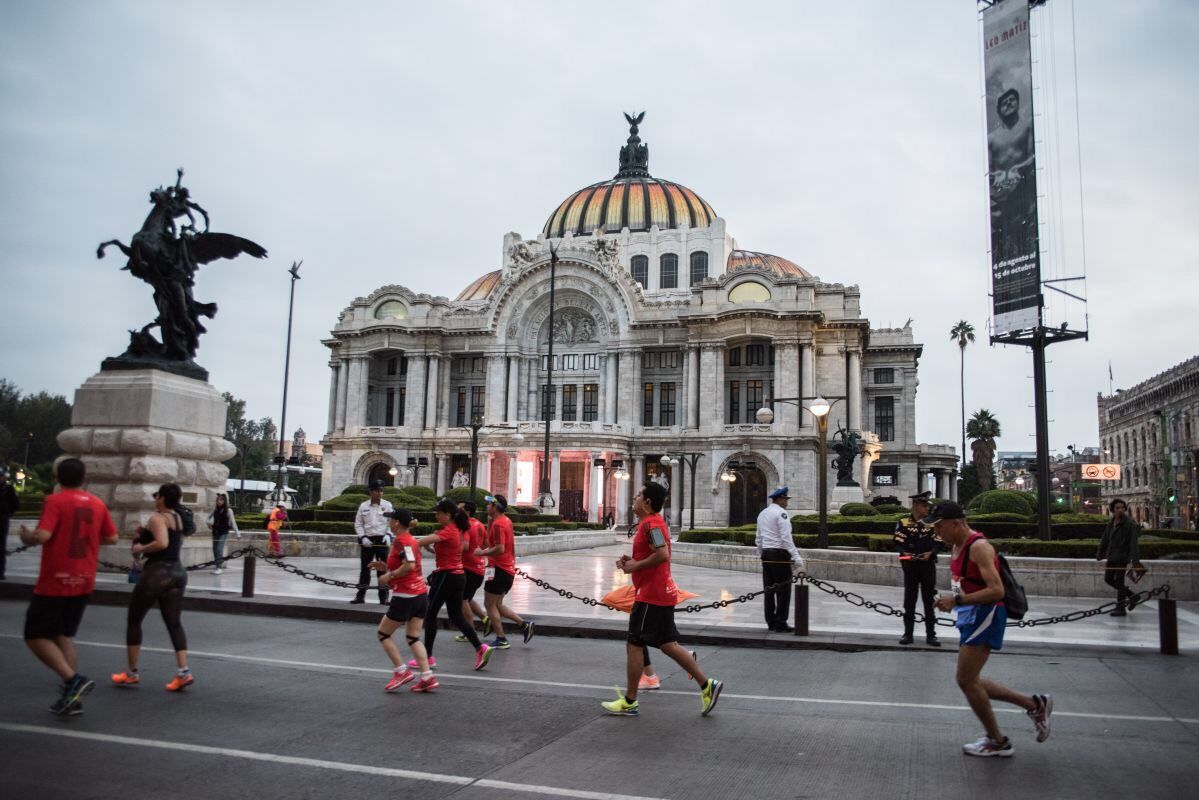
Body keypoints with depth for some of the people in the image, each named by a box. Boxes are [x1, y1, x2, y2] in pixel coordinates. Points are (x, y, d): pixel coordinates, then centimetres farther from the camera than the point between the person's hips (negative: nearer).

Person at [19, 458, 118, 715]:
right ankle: (73, 698, 11)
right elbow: (112, 538, 10)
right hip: (84, 582, 6)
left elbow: (43, 536, -22)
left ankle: (73, 679, -12)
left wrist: (26, 537, -2)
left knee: (36, 637, 6)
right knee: (64, 636, 17)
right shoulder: (97, 504, 5)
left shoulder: (55, 501, -11)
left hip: (54, 583, -6)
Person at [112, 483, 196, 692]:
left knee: (133, 620, 11)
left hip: (157, 572, -7)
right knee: (174, 623, 6)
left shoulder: (157, 518, -12)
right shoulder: (177, 518, 13)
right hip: (177, 571, 7)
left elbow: (162, 543, -29)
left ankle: (132, 673, 17)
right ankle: (183, 672, -6)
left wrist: (140, 548, -13)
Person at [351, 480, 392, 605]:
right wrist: (363, 537, -6)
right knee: (365, 568, 7)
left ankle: (383, 596, 8)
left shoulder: (387, 505, 0)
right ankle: (360, 595, 16)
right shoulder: (364, 506, 3)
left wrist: (388, 535, -11)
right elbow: (358, 524, 6)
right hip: (367, 541, 1)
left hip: (382, 540, -1)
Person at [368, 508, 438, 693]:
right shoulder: (412, 540, 14)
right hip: (421, 594, 9)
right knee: (413, 637, 10)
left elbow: (409, 566, -26)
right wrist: (386, 567, 13)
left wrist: (389, 575, -14)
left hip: (405, 596, -9)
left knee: (383, 634, 7)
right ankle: (428, 678, 2)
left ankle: (401, 671, 2)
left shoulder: (400, 540, -13)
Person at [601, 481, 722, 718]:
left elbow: (662, 555, -29)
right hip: (663, 594, 10)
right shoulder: (655, 521, 15)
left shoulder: (650, 524, -16)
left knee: (634, 645, -1)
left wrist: (635, 566, -18)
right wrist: (632, 559, 10)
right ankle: (707, 685, 15)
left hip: (651, 596, -10)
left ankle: (629, 702, 8)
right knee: (668, 644, 14)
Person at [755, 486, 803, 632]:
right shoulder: (781, 513, -10)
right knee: (784, 589, -4)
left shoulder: (762, 513, 16)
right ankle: (780, 624, -4)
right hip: (780, 554, -8)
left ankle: (771, 623, 14)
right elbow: (786, 537, -18)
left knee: (769, 589, 9)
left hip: (766, 554, 8)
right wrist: (796, 556, -19)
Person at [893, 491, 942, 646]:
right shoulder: (903, 523, -2)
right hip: (910, 565, -1)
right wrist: (906, 554, -20)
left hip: (928, 565, 1)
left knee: (929, 599, 5)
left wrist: (930, 553, -15)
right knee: (909, 600, 5)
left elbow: (938, 543, 3)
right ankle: (908, 633, 14)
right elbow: (898, 543, -3)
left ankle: (931, 634, 14)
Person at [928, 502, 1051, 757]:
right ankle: (1035, 704, 25)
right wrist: (952, 599, 8)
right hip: (972, 615, 10)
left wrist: (957, 600, -27)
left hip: (986, 615, -10)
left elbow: (996, 591, -27)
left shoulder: (979, 547, -19)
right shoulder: (957, 546, 11)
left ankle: (997, 742, 13)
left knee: (966, 681, -4)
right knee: (971, 681, 14)